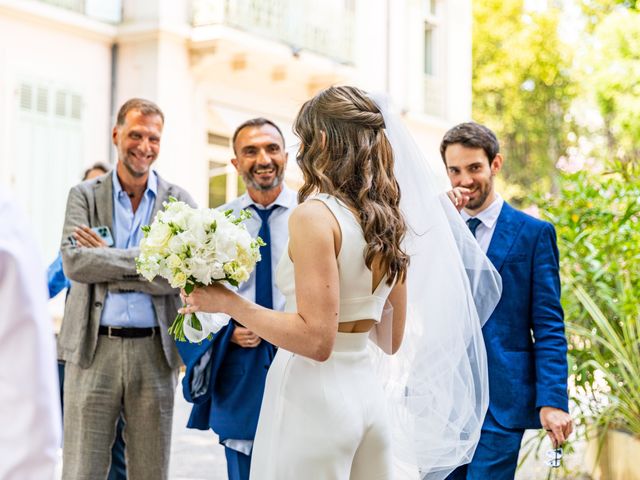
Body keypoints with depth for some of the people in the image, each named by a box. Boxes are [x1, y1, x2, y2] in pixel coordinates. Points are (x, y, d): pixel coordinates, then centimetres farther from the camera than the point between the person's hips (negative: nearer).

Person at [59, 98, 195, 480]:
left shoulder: (179, 201, 5)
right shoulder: (84, 196, 5)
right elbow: (74, 262, -10)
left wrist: (104, 262, -9)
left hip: (155, 352, 1)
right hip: (93, 348, -1)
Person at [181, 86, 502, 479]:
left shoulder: (315, 214, -15)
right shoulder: (389, 220, 7)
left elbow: (315, 339, -20)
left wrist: (229, 303, -12)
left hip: (313, 399, -7)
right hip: (368, 393, 8)